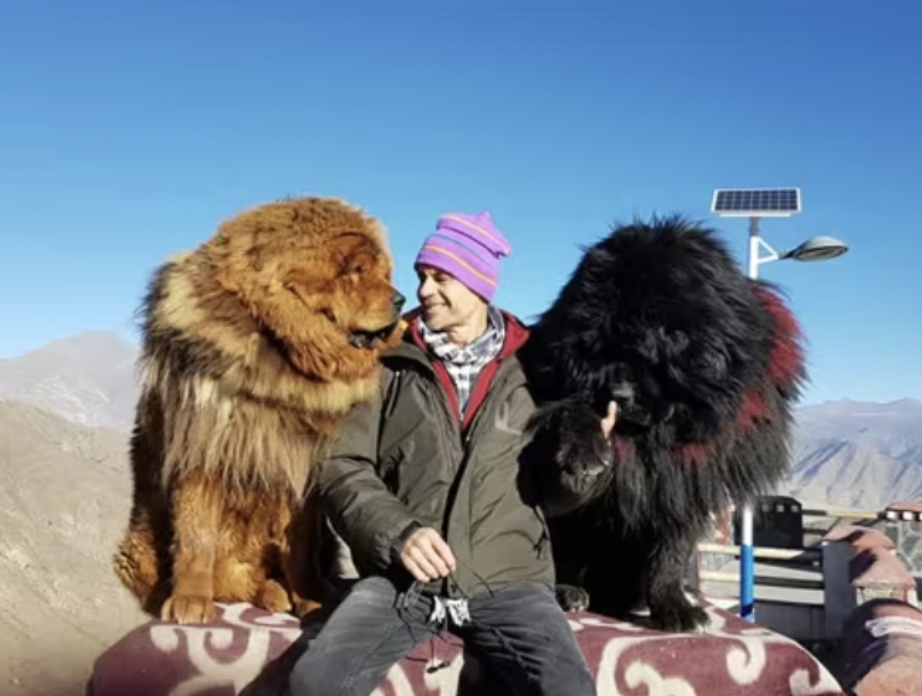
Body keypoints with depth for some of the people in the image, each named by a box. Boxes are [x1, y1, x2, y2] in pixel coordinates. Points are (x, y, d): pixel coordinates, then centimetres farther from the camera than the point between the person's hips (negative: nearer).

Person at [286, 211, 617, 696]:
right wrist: (396, 532, -14)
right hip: (401, 577, 0)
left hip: (508, 579, 0)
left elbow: (547, 493, 14)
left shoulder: (527, 370, 7)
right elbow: (341, 468, 2)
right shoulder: (388, 364, 6)